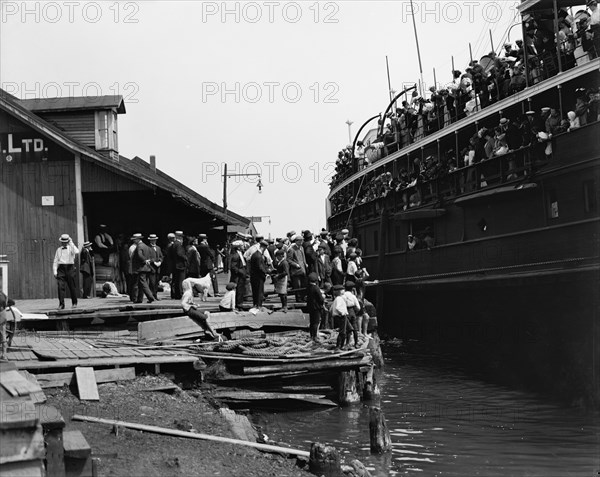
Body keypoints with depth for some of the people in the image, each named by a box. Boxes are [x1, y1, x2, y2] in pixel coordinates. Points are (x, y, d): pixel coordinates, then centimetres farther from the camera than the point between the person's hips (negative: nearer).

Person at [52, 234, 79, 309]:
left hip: (70, 267, -1)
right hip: (61, 268, 1)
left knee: (72, 286, 5)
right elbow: (55, 261, 14)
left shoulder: (71, 248, 5)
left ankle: (74, 303, 20)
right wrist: (55, 271, 4)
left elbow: (76, 252, -19)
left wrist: (71, 243, -13)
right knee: (60, 286, -9)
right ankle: (61, 304, -8)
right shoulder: (58, 250, 13)